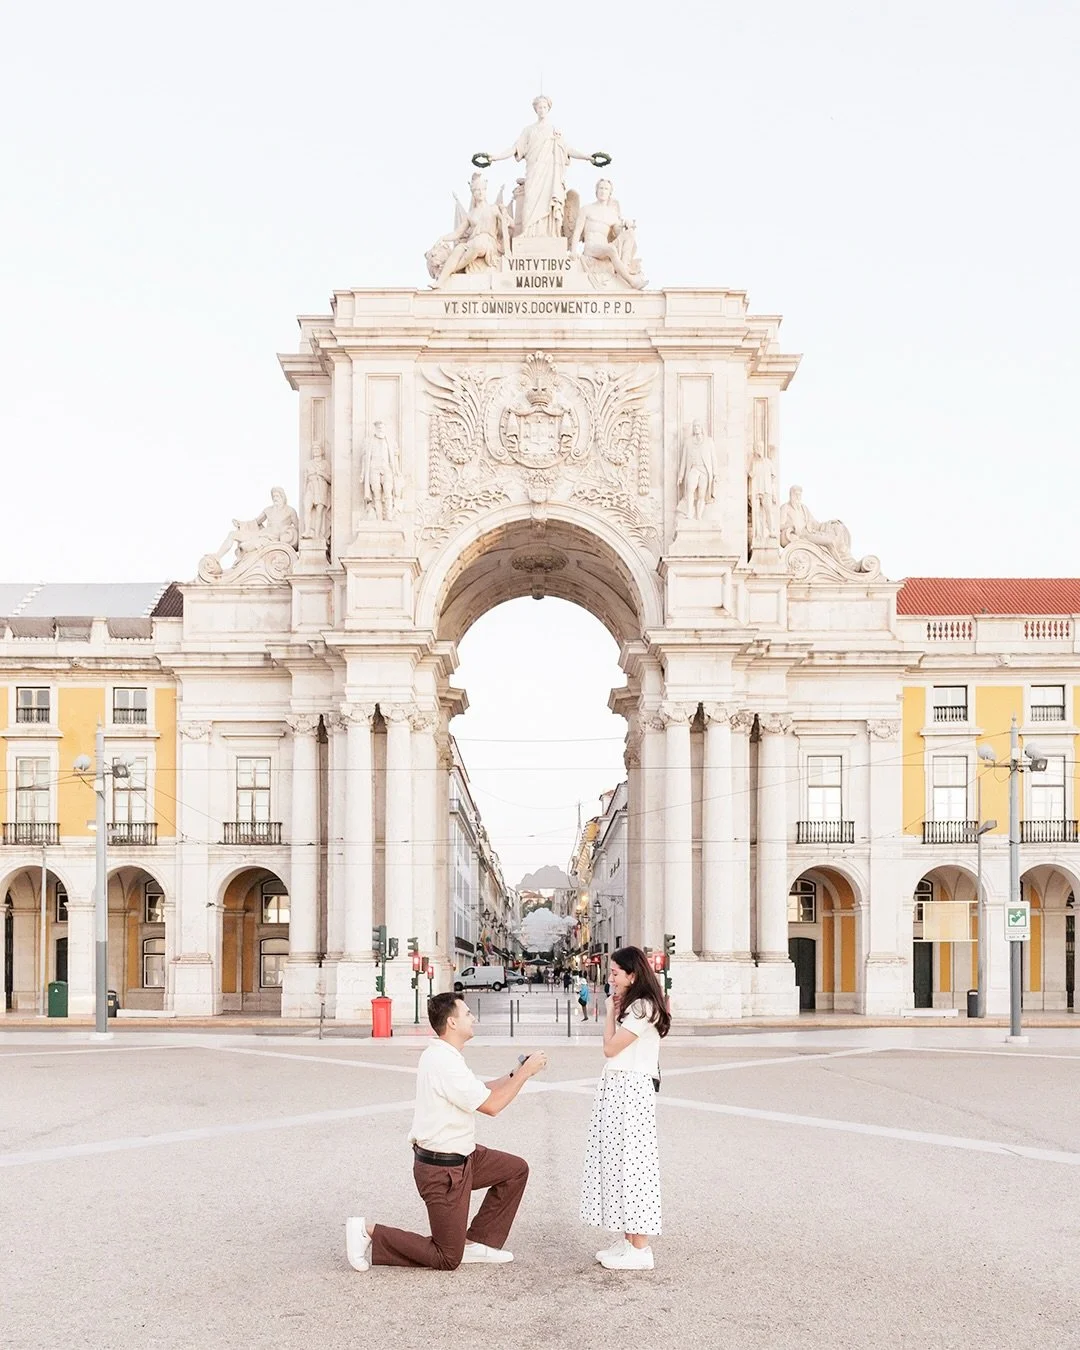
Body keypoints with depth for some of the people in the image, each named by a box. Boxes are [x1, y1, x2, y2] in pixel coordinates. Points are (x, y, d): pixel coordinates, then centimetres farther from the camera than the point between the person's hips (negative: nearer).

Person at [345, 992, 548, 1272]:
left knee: (516, 1169, 15)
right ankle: (369, 1233, 2)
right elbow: (491, 1105, -22)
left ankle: (477, 1242, 18)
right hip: (443, 1169, -10)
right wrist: (525, 1073, -14)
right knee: (447, 1259, 0)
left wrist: (514, 1074, 6)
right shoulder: (445, 1063, -25)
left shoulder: (444, 1056, 8)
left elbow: (480, 1091, 17)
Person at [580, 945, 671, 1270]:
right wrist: (614, 1011, 12)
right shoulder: (631, 1006, 18)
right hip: (615, 1087, 10)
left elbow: (610, 1047, -12)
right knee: (617, 1162, 10)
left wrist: (611, 1012, -3)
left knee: (629, 1163, -8)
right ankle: (628, 1241, 15)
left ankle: (640, 1250, -6)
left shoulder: (642, 1007, -13)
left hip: (630, 1089, -10)